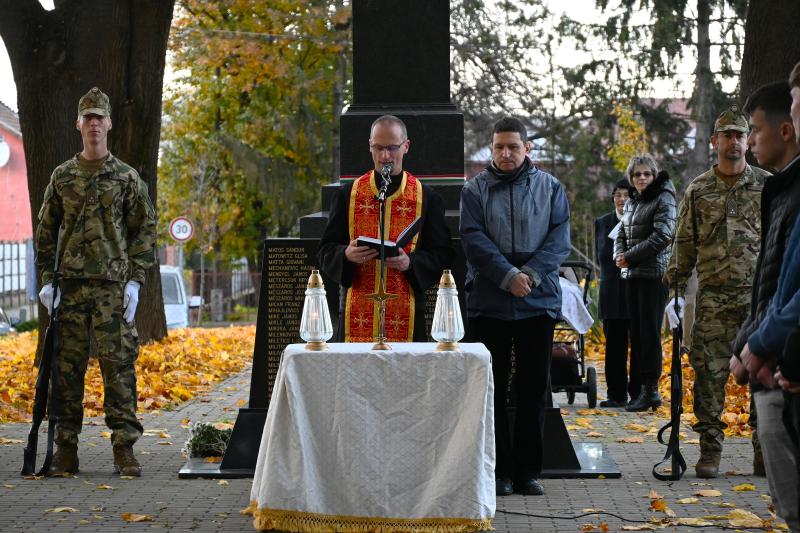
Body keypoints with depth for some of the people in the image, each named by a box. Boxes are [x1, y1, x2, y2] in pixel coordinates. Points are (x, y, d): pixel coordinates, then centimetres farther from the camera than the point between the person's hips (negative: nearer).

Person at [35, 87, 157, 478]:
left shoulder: (127, 178, 6)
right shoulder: (62, 177, 11)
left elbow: (144, 231, 5)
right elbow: (45, 230, 12)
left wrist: (135, 281, -5)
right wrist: (47, 279, 2)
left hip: (113, 286, -2)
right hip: (70, 284, 2)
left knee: (119, 365, -4)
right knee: (67, 366, 2)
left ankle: (124, 449, 1)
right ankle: (66, 447, 9)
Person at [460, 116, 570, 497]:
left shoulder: (550, 188, 7)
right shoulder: (475, 190, 4)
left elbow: (560, 238, -1)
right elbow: (473, 239, -7)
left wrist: (531, 274, -16)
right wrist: (508, 276, -18)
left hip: (539, 300, 1)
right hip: (488, 303, -1)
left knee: (534, 386, 4)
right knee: (493, 387, 3)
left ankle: (528, 470, 12)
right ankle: (499, 470, 9)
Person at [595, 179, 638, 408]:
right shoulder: (603, 223, 12)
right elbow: (601, 256, 7)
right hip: (612, 292, 3)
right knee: (614, 346, 5)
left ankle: (638, 393, 7)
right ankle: (616, 394, 11)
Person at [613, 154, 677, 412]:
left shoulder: (663, 199, -6)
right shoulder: (631, 202, 17)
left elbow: (661, 236, -16)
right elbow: (622, 234, 21)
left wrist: (630, 257, -14)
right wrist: (619, 255, -1)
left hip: (654, 273, -8)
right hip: (632, 275, 8)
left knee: (649, 332, -8)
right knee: (636, 332, 8)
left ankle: (651, 390, -6)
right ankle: (641, 386, 13)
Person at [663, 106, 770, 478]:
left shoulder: (767, 186, 7)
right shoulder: (698, 190, 8)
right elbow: (684, 244, 9)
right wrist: (676, 291, 4)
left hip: (759, 294, 0)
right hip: (713, 297, 0)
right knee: (709, 371, -3)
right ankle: (710, 447, 4)